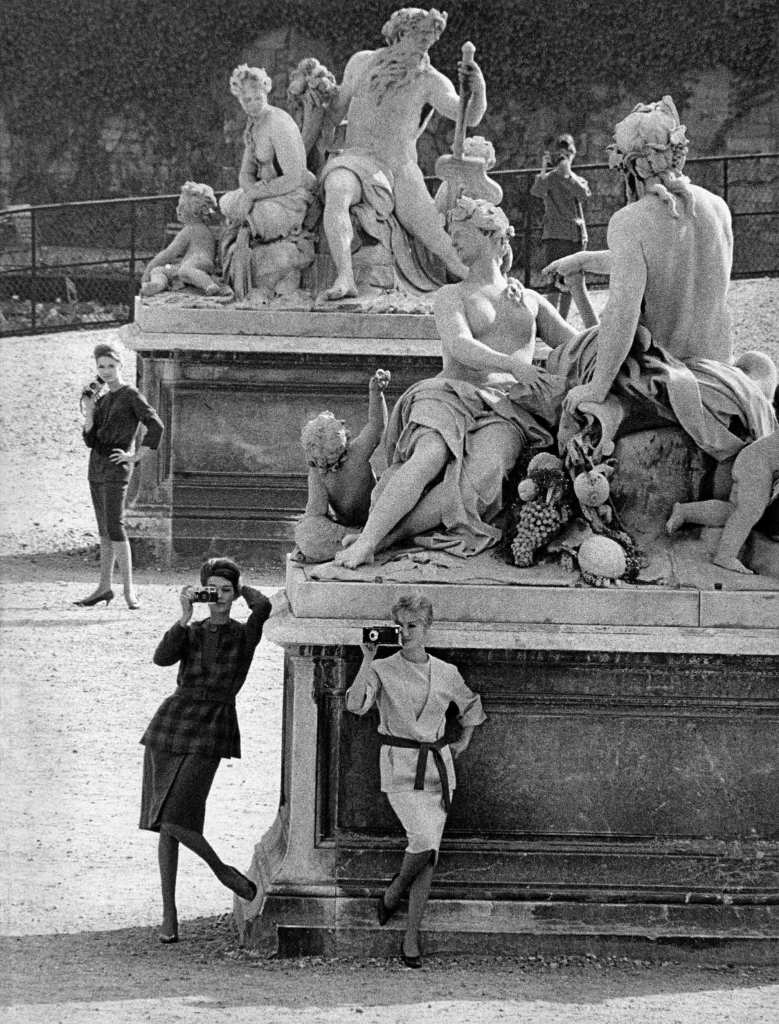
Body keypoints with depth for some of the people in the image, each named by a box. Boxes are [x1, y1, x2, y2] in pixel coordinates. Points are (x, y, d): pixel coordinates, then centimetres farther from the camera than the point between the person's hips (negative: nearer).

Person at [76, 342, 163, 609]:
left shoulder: (131, 395, -6)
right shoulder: (102, 399, 15)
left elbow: (156, 426, -15)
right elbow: (90, 441, 8)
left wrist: (136, 456, -14)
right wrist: (88, 412, -5)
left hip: (116, 467, -8)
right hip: (96, 466, 8)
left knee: (114, 526, -16)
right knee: (104, 529, 10)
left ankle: (129, 589, -19)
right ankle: (105, 587, 14)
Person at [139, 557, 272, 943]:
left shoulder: (244, 636, 4)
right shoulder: (190, 633, 9)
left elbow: (262, 607, -17)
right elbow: (162, 657, -10)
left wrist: (240, 588, 1)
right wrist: (185, 616, -15)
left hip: (209, 736, -3)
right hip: (170, 724, 3)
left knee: (173, 822, -17)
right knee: (164, 826, 4)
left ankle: (220, 869, 10)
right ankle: (169, 915, 11)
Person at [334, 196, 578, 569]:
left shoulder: (530, 301, 28)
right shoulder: (451, 297, 19)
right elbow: (460, 347, -3)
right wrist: (513, 365, -22)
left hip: (505, 410, 1)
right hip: (450, 395, -1)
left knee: (483, 474, -36)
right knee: (429, 459, -37)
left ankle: (385, 535, -42)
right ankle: (364, 542, -48)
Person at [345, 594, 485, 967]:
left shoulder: (446, 674, 6)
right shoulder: (382, 670, -3)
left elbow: (471, 704, 26)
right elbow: (355, 704, -20)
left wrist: (463, 742, 18)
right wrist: (368, 659, -19)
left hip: (438, 765, 4)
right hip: (400, 765, -4)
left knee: (429, 853, 2)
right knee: (424, 841, -22)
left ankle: (411, 937, 8)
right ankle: (393, 893, 8)